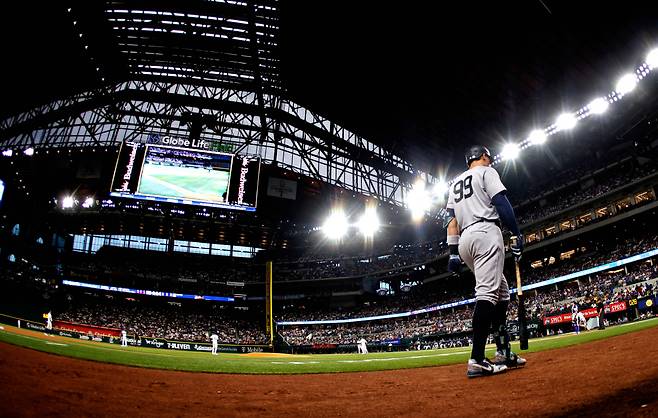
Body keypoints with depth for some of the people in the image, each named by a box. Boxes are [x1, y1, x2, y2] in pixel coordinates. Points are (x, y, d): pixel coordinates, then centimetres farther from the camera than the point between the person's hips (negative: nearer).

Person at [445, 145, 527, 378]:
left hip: (464, 241, 8)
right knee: (487, 292, -17)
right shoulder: (486, 172, 8)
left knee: (502, 292, 16)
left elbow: (451, 219, 17)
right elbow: (501, 202, -7)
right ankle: (477, 360, -27)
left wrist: (453, 251, 11)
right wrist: (517, 234, -8)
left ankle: (504, 354, 12)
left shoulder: (455, 183, 27)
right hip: (486, 232, -8)